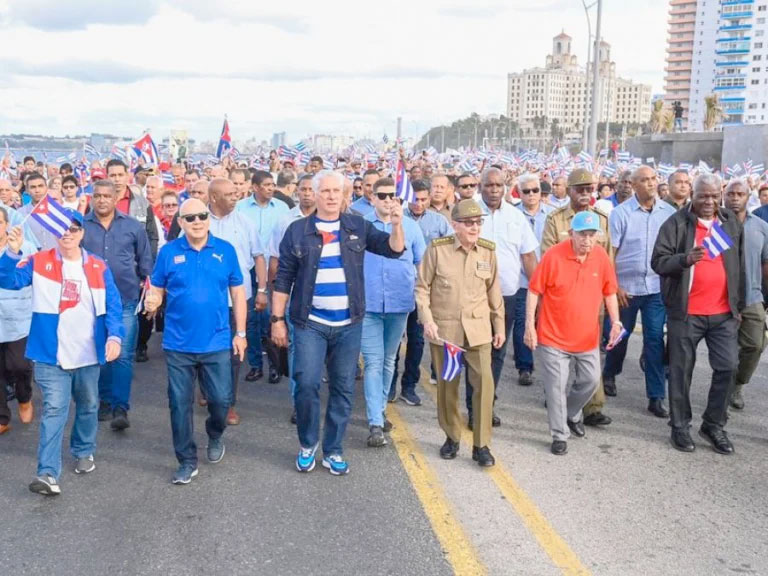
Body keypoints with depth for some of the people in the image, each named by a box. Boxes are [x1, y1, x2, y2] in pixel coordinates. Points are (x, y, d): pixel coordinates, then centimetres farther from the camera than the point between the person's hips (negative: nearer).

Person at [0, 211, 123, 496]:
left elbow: (112, 305, -1)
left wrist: (114, 335, -16)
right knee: (54, 410, -8)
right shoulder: (38, 262, -1)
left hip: (89, 353, 3)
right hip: (52, 354, -2)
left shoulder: (98, 267, 2)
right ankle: (48, 473, -7)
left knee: (88, 406, 19)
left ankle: (84, 451, 40)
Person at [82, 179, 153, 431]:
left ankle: (120, 408, -1)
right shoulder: (80, 225, 0)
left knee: (123, 355, -5)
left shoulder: (133, 226, 2)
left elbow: (145, 261, 10)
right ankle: (105, 401, 26)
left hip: (126, 299, -1)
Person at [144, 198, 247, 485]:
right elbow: (156, 290, 5)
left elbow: (237, 292, 4)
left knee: (221, 400, 6)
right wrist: (152, 302, -19)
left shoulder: (226, 250, 0)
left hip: (217, 343, 0)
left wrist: (240, 333, 1)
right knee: (180, 404, 7)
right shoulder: (169, 252, -1)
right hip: (178, 345, 0)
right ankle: (187, 461, 22)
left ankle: (215, 436, 38)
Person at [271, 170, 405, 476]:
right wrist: (277, 319, -2)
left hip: (349, 324, 2)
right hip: (310, 323, -2)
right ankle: (307, 445, 16)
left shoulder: (357, 227, 5)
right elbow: (283, 278, 2)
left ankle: (333, 451, 22)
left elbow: (393, 249, -2)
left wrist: (396, 225, -20)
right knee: (306, 384, -8)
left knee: (343, 388, 8)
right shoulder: (298, 230, 1)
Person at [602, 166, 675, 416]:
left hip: (657, 287, 1)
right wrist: (614, 286, -10)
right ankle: (609, 375, 40)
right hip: (626, 286, -1)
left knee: (655, 339, 0)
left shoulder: (669, 212, 0)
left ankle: (656, 397, 7)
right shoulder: (621, 212, -6)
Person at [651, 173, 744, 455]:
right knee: (682, 370, 5)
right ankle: (680, 426, 18)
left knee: (728, 367, 3)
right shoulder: (677, 223, -5)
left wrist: (739, 304, 16)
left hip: (724, 312, 4)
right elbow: (658, 261, -10)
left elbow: (739, 266, 17)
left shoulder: (732, 222, 10)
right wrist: (685, 258, -28)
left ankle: (714, 425, 19)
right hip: (685, 312, -4)